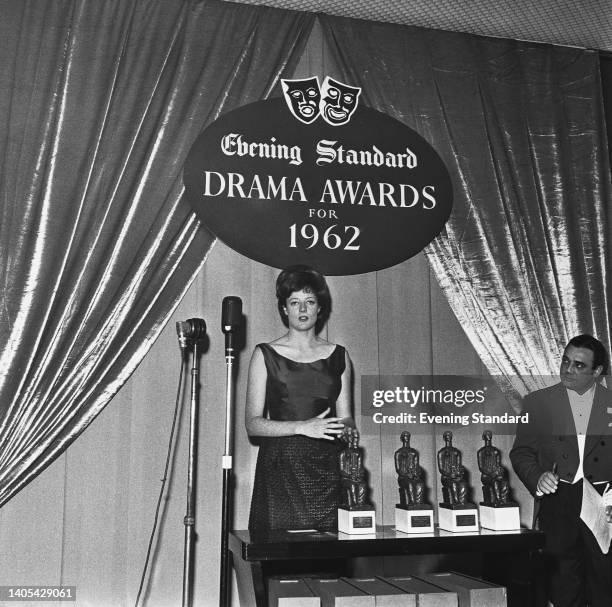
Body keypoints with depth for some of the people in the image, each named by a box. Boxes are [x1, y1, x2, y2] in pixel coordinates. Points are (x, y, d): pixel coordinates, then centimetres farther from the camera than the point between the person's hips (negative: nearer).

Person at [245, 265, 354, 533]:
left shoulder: (338, 355, 11)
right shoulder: (266, 355, 3)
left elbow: (346, 418, 11)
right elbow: (253, 424, -4)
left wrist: (343, 426, -11)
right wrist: (302, 426, -16)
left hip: (327, 471, 2)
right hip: (279, 469, -2)